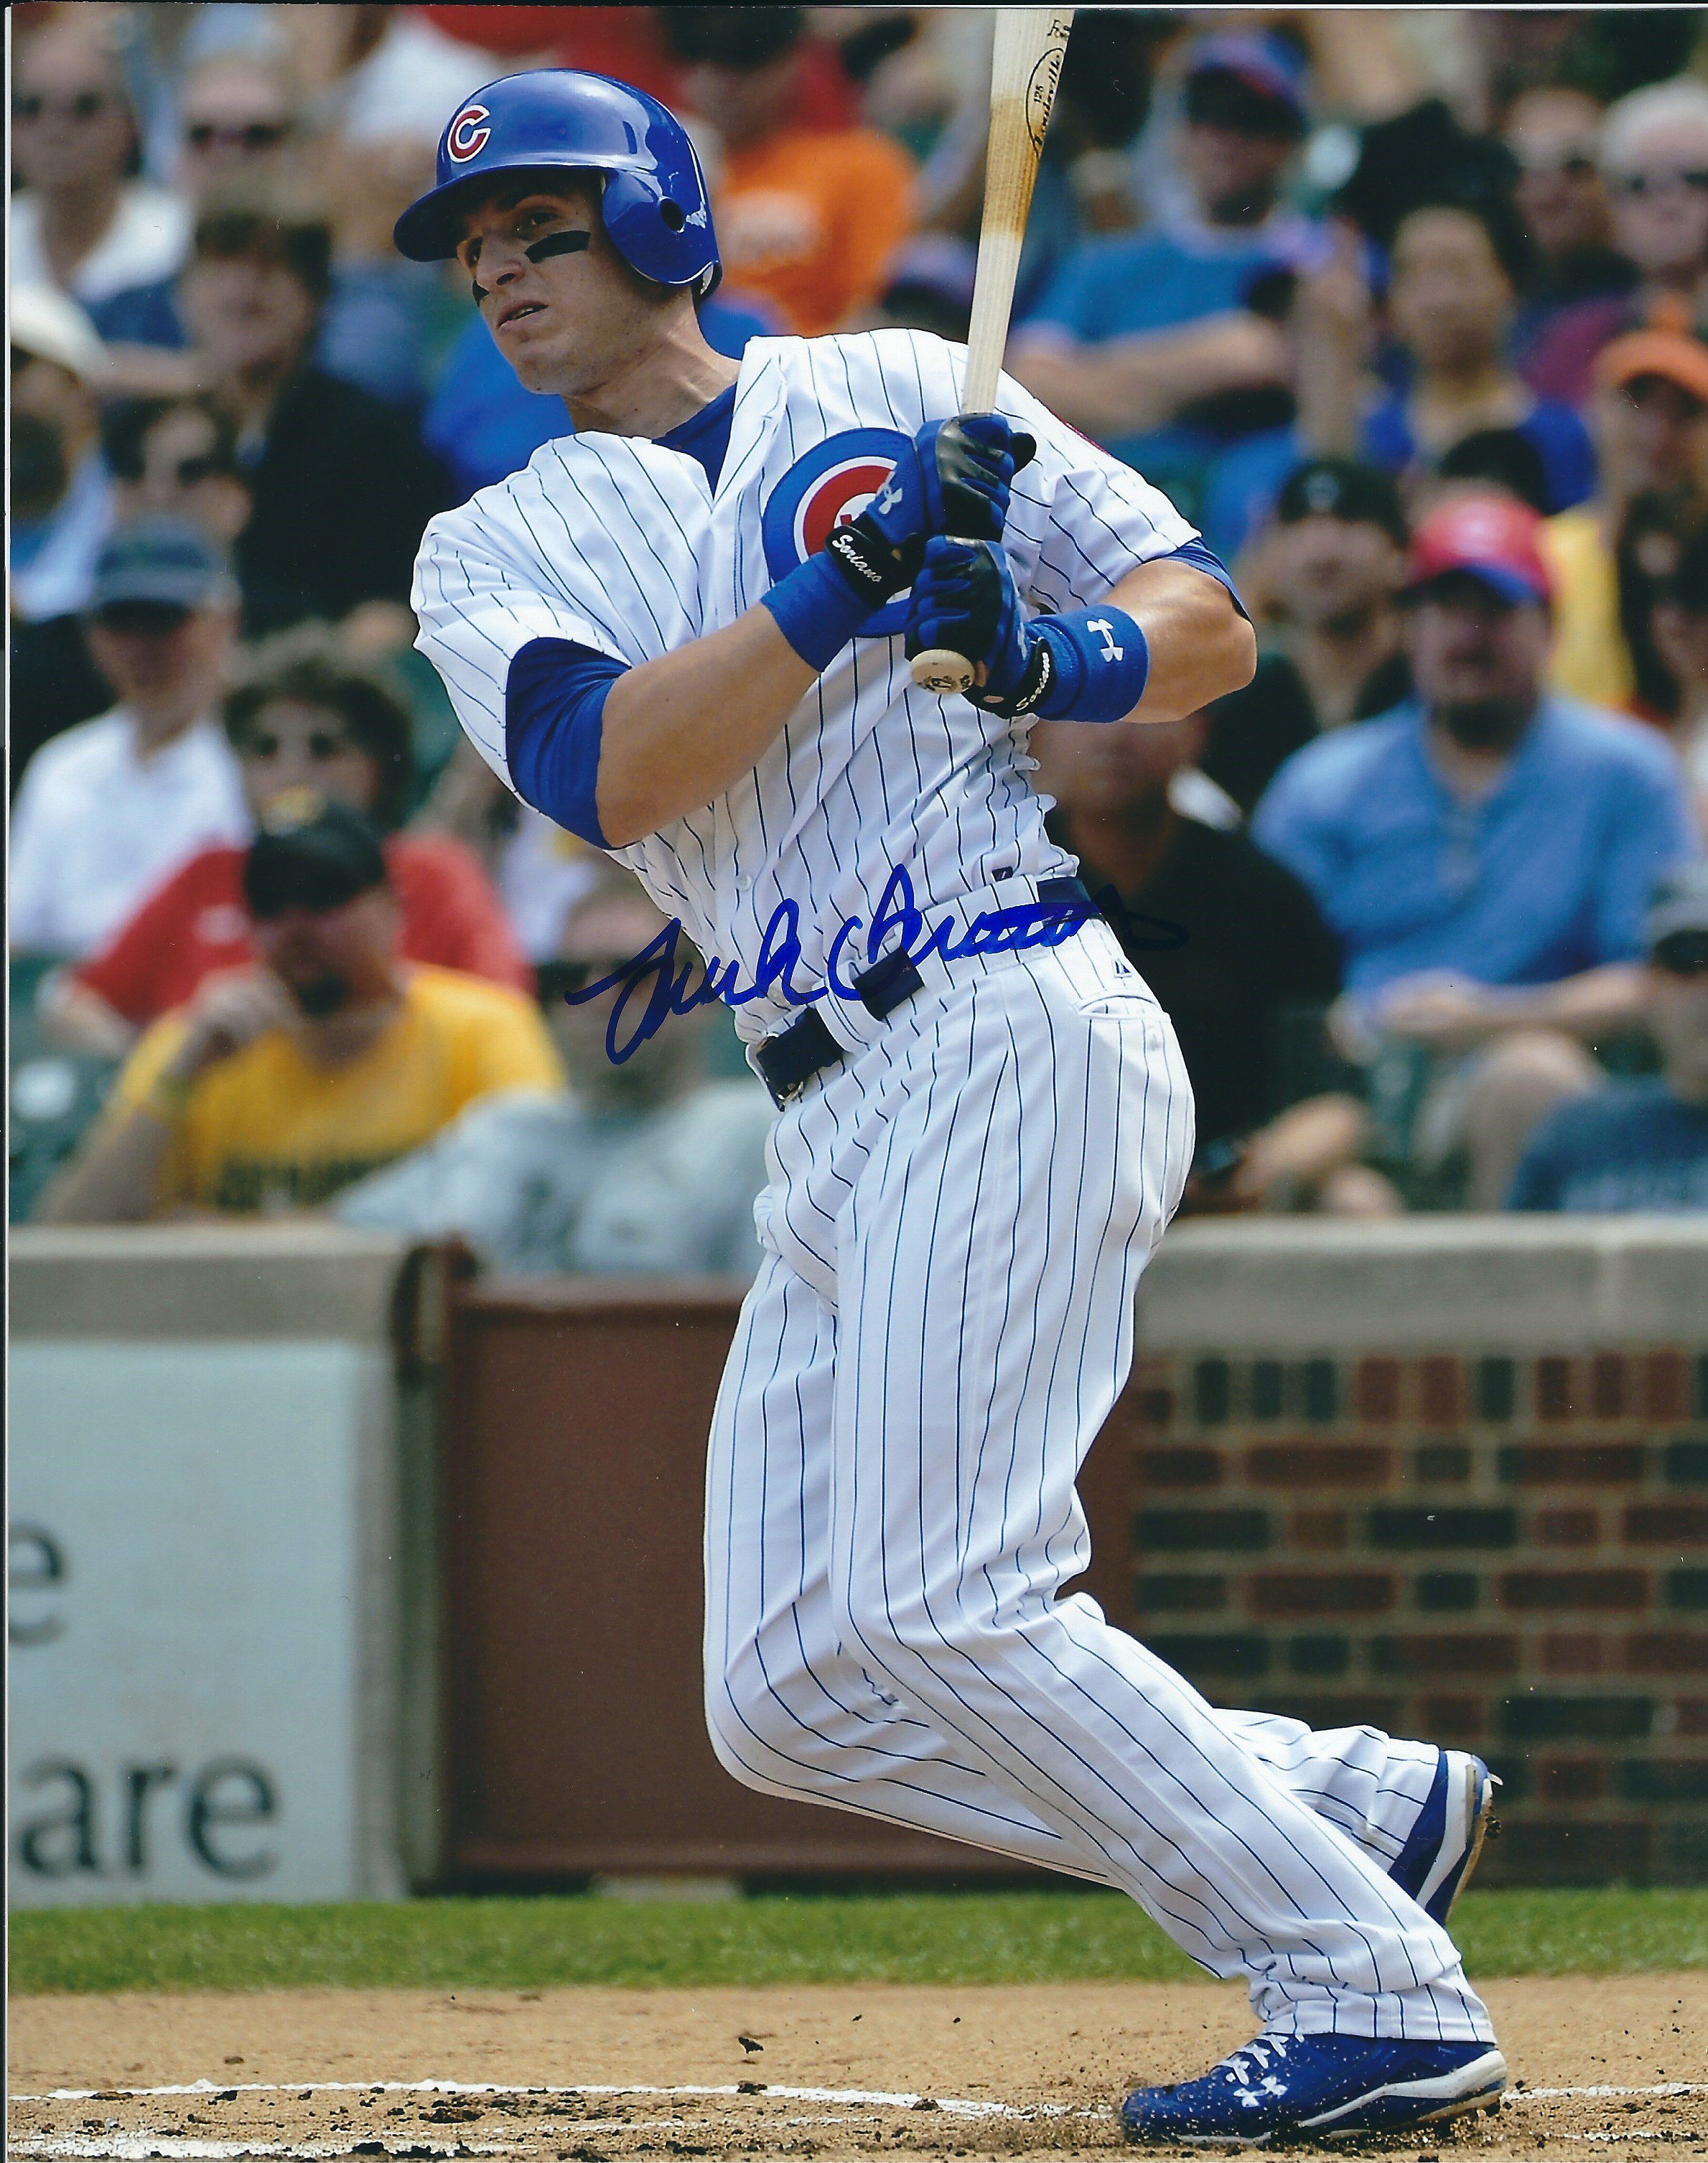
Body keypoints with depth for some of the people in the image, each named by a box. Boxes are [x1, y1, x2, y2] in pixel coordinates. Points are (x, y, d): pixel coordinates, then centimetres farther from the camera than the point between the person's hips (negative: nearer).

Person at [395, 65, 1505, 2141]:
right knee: (787, 1699, 3)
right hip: (834, 1125, 7)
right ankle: (1350, 1805, 11)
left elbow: (1213, 625, 5)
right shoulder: (492, 556, 14)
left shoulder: (891, 395, 6)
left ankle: (1381, 1994, -13)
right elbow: (606, 773, -7)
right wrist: (845, 582, -17)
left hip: (1010, 1034, -7)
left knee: (931, 1606, -18)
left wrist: (1062, 658, -16)